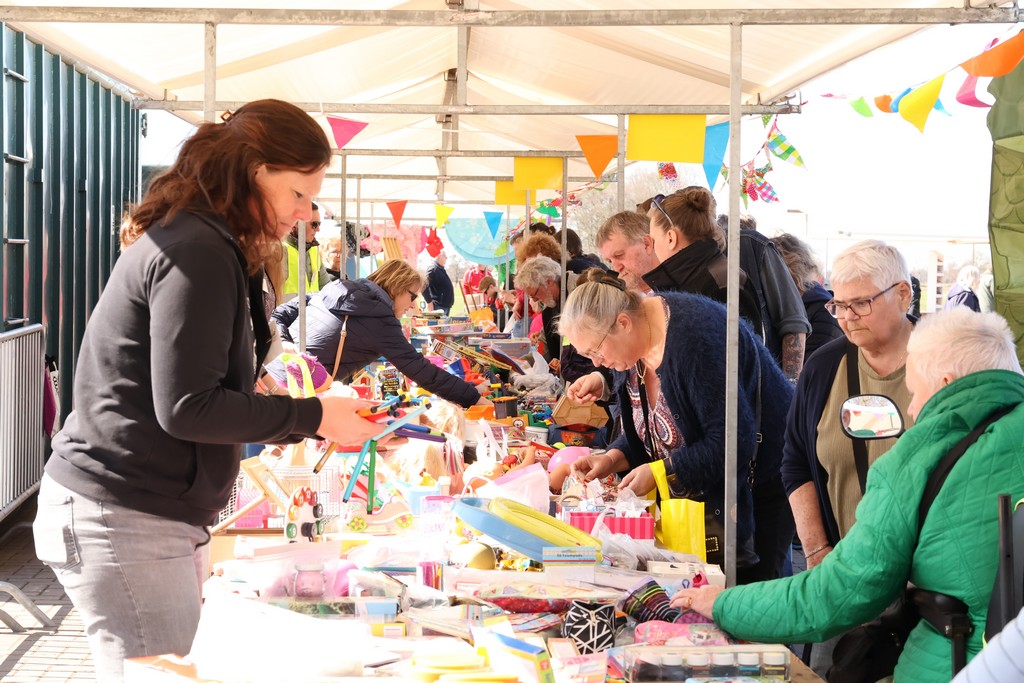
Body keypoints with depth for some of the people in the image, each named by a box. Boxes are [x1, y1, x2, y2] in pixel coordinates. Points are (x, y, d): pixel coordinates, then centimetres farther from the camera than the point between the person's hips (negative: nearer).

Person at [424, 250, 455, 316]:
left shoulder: (441, 269, 15)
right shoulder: (433, 269, -16)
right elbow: (424, 286, -27)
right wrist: (429, 302, -23)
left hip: (446, 307, 10)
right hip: (439, 307, -10)